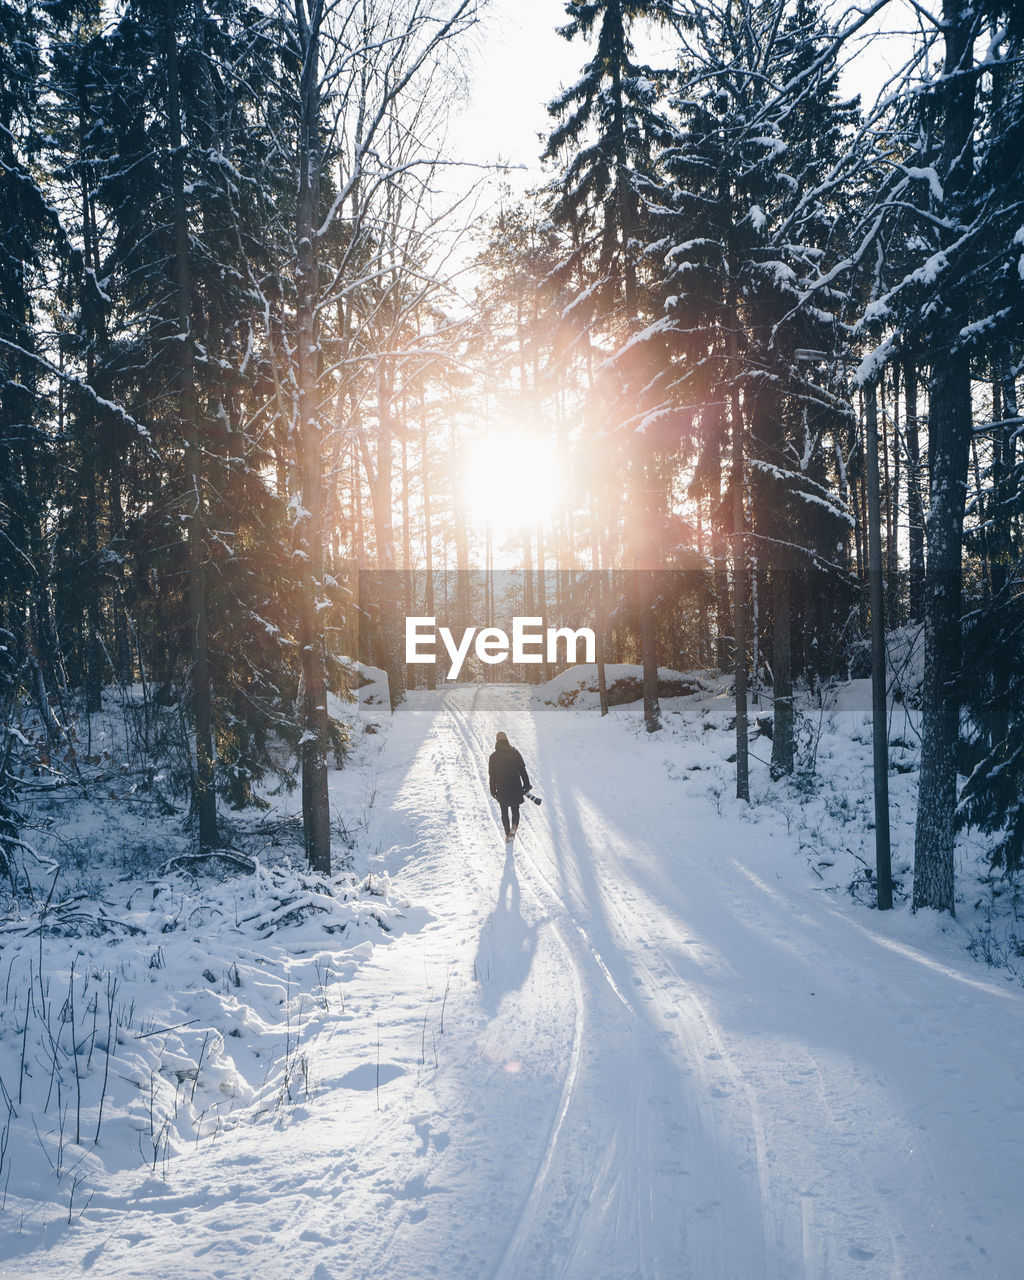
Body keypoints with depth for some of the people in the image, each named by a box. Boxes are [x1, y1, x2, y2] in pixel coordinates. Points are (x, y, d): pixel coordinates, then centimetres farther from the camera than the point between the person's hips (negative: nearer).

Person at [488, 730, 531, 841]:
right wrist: (526, 784, 5)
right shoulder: (514, 753, -3)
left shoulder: (493, 756, -3)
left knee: (504, 812, 14)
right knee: (515, 809, 14)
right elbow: (522, 770, -2)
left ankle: (508, 834, 10)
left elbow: (492, 775, -1)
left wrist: (493, 791, 6)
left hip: (501, 789, 0)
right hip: (515, 787, 0)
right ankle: (514, 825, -13)